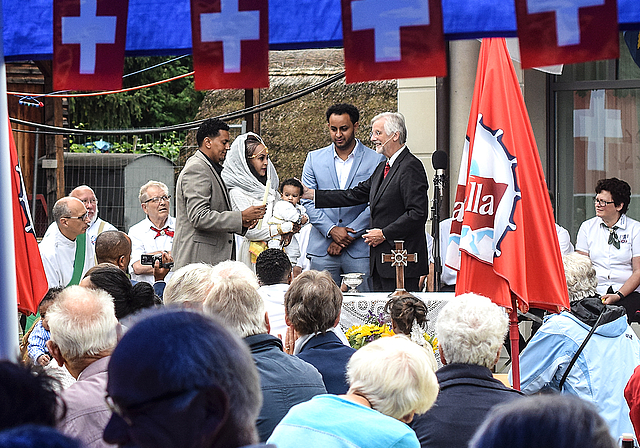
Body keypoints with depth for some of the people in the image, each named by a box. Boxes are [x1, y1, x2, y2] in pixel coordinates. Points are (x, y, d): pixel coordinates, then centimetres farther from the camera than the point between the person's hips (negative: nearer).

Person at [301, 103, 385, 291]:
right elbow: (308, 202, 5)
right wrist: (332, 230, -9)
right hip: (322, 248, 2)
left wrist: (349, 235, -10)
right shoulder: (314, 158, 9)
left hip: (360, 249, -2)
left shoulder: (376, 160, 1)